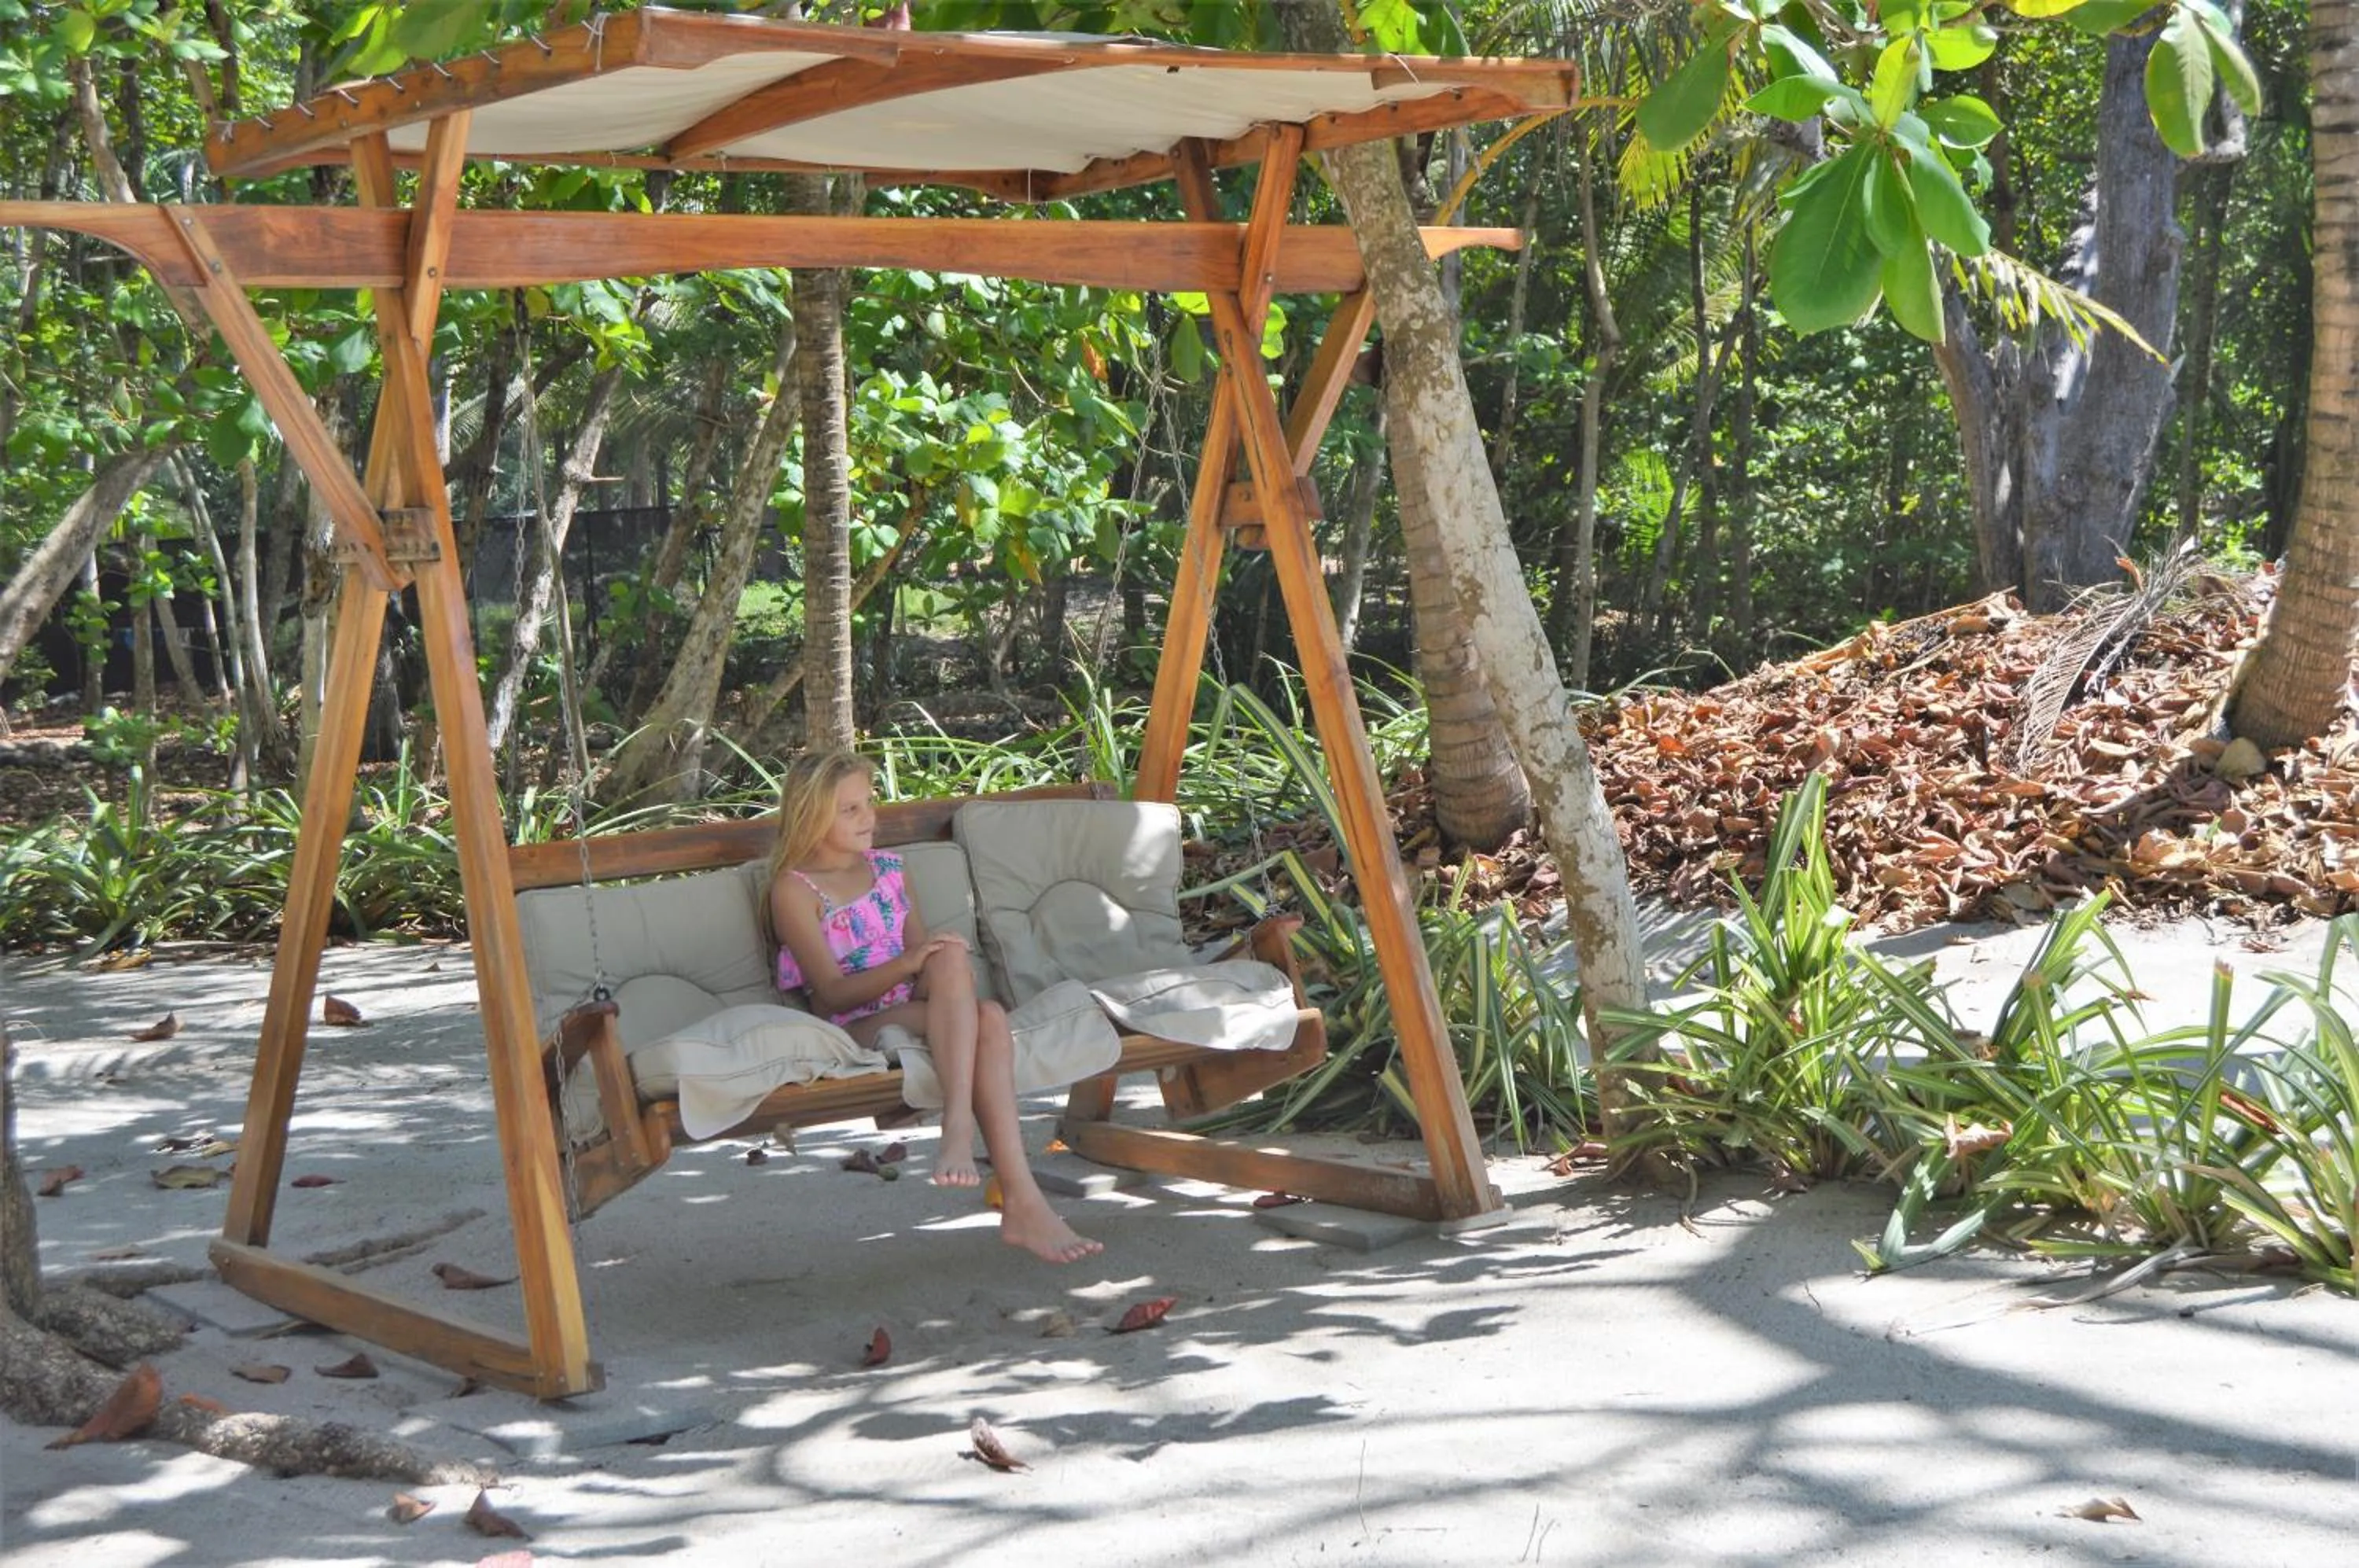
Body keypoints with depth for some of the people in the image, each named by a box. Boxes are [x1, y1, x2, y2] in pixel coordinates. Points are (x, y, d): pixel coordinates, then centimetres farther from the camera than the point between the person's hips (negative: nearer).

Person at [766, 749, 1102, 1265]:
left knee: (989, 1016, -32)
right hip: (856, 1030, -5)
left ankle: (1011, 1190, -49)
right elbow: (832, 993, -10)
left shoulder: (887, 869, 20)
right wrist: (908, 963, -24)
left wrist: (948, 979, -7)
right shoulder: (795, 889, 0)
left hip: (915, 1011, 5)